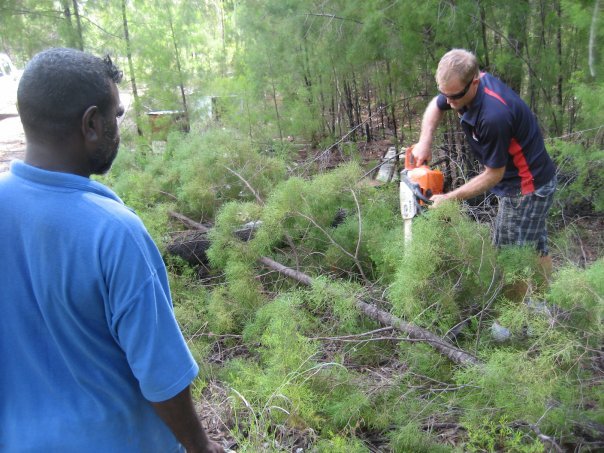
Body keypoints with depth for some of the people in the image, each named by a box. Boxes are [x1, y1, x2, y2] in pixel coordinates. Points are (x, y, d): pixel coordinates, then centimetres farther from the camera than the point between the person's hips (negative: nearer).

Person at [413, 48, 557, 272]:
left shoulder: (494, 115, -34)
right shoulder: (461, 85, -8)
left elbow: (493, 175, -21)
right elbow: (435, 106, 15)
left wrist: (448, 199, -16)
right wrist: (424, 142, -1)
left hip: (527, 187, -9)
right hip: (515, 182, 9)